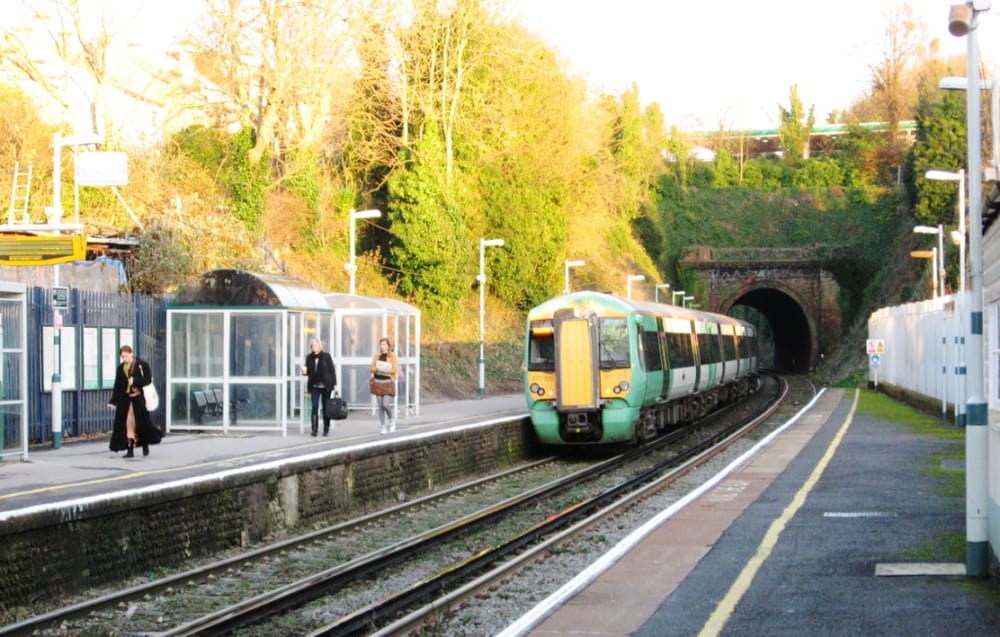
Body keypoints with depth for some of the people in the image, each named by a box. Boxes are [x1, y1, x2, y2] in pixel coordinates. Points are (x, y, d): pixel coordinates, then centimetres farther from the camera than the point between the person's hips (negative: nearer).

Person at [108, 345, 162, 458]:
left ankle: (145, 445, 25)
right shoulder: (121, 368, 9)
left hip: (138, 398, -3)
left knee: (141, 423, 3)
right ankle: (130, 450, -2)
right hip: (125, 399, 3)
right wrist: (113, 401, 7)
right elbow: (117, 386, 11)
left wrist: (135, 380, -20)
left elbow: (148, 380, -6)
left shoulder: (142, 365, -3)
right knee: (128, 423, -3)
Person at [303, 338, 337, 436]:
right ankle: (314, 430, -9)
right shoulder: (309, 357, 4)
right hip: (314, 386, 2)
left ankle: (326, 430, 16)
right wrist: (304, 371, -10)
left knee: (326, 408, 6)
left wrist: (335, 385, -7)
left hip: (325, 386, -2)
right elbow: (308, 372, 14)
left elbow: (332, 370, -3)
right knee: (315, 407, -8)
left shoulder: (326, 356, -4)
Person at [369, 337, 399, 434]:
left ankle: (392, 420, 15)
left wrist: (381, 370, -13)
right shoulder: (377, 356, 11)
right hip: (378, 383, 4)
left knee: (386, 404, -13)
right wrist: (379, 369, -14)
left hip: (388, 383, -4)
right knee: (380, 406, 3)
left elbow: (395, 369, -11)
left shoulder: (392, 356, -1)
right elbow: (372, 368, 5)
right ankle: (382, 427, 9)